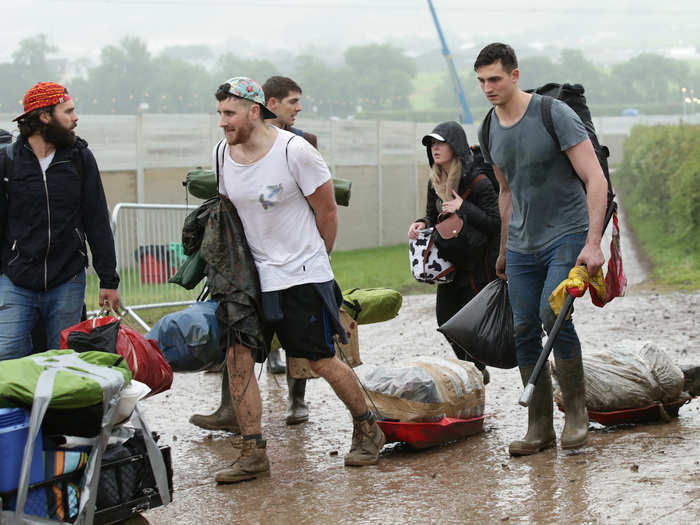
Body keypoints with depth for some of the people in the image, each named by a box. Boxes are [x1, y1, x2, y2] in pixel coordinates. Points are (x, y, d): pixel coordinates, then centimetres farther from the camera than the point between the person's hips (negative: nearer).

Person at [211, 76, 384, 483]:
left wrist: (313, 259, 7)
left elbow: (327, 210, -5)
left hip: (302, 276, -5)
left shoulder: (295, 151, -15)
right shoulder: (224, 154, 2)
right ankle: (253, 453, 4)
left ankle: (368, 430, 24)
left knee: (322, 361, 1)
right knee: (238, 357, -5)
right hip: (252, 276, 5)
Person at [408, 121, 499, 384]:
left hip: (478, 261, -7)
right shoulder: (435, 182, 5)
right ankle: (468, 366, 27)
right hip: (450, 260, 7)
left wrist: (463, 208, -25)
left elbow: (496, 222, -19)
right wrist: (422, 224, -5)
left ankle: (477, 371, 15)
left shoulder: (477, 181, -18)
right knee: (445, 314, 9)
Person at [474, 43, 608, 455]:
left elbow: (596, 180, -16)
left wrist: (593, 243, -23)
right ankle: (540, 428, 11)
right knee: (525, 331, 2)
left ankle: (577, 410, -5)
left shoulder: (554, 114, -14)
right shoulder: (491, 131, 5)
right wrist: (505, 249, 23)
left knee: (554, 314, -23)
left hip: (567, 236, -6)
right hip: (523, 246, 6)